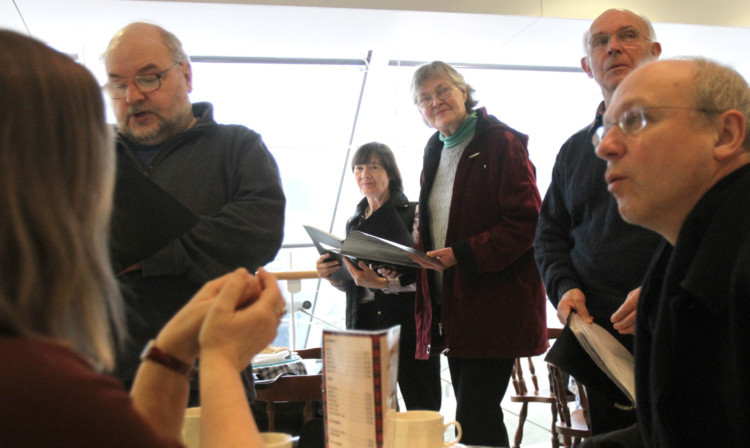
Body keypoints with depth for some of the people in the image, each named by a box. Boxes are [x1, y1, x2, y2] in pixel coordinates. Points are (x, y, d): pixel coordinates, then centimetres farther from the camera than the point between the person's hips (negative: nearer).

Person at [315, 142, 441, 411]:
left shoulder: (413, 213, -2)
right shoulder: (355, 222, 16)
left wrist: (383, 282, -25)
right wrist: (332, 275, 1)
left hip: (408, 322, -4)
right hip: (366, 325, 5)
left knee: (422, 410, 0)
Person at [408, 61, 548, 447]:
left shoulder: (501, 143, -8)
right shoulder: (435, 152, 15)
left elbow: (527, 221, -15)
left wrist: (462, 254, -21)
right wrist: (418, 255, 3)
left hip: (495, 303, -7)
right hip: (451, 305, 7)